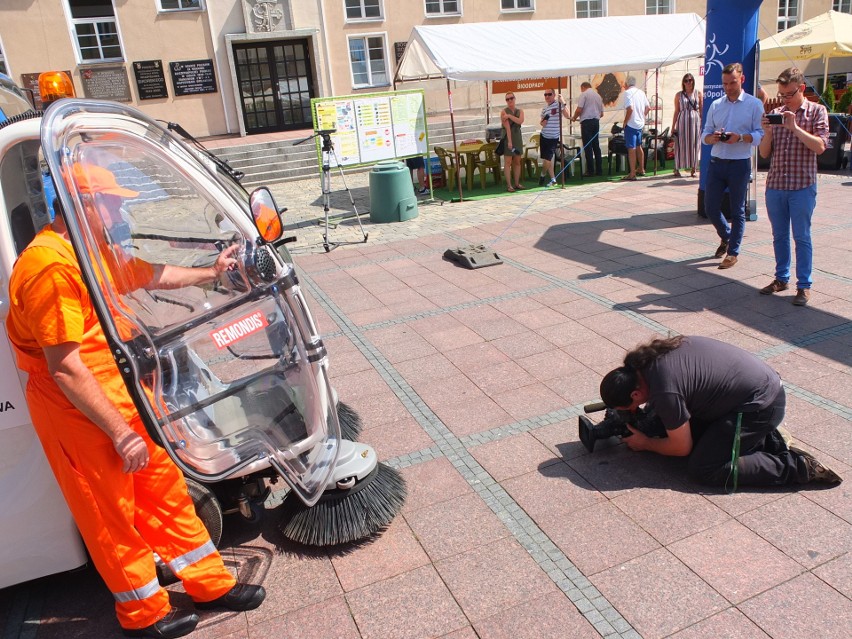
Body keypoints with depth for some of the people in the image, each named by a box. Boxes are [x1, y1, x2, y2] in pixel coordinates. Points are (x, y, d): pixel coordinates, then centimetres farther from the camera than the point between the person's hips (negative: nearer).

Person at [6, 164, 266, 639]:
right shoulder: (50, 266, -24)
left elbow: (152, 275, 27)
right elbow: (65, 367, -26)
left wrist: (211, 273, 32)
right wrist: (119, 431, -23)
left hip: (124, 395, 9)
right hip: (81, 413, -9)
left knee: (165, 487, 15)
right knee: (112, 513, 9)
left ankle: (211, 584, 30)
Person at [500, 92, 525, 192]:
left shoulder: (520, 111, 10)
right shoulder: (504, 112, -6)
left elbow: (520, 121, -11)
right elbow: (507, 127, -15)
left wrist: (509, 116, -19)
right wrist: (509, 141, -21)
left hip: (518, 138, 5)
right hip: (507, 138, -5)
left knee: (517, 162, 8)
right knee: (508, 162, -4)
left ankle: (517, 183, 15)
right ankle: (509, 185, -3)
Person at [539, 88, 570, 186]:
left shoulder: (559, 105, -9)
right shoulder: (544, 107, 10)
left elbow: (567, 115, -24)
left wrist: (563, 103, -34)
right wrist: (542, 122, -1)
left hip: (553, 138, -6)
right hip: (544, 136, 6)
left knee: (547, 159, -7)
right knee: (548, 159, 10)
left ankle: (543, 175, 19)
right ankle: (553, 179, 20)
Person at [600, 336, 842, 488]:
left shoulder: (663, 392, -26)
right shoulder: (650, 357, -1)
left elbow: (681, 448, -12)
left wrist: (645, 443, 4)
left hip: (759, 405, -10)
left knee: (702, 469, -10)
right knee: (692, 431, 14)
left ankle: (797, 466, -5)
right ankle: (768, 439, 15)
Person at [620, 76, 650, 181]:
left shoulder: (628, 92, -13)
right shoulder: (641, 92, 10)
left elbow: (630, 109, -24)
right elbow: (648, 108, 13)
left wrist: (625, 122, -15)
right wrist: (642, 117, 20)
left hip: (631, 124, -8)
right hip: (640, 124, 8)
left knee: (631, 149, -7)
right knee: (638, 147, 20)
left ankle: (632, 174, -8)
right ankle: (641, 169, 31)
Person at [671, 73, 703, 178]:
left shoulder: (698, 94, 7)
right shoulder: (679, 95, 6)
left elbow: (702, 110, 7)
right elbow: (676, 111, 7)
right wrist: (673, 126, 3)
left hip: (695, 121, 1)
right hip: (682, 122, -1)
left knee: (694, 145, 3)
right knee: (681, 145, -2)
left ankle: (693, 169, 9)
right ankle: (677, 169, 4)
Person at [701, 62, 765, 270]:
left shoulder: (754, 104, -2)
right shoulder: (715, 105, 10)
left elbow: (761, 135, -6)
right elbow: (705, 135, 9)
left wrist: (740, 137, -23)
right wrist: (713, 137, -13)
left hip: (740, 164, -4)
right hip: (716, 162, 4)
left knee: (737, 211, 4)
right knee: (710, 208, 5)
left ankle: (733, 252, 14)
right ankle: (726, 237, 33)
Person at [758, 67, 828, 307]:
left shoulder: (816, 111, 1)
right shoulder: (776, 113, 10)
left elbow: (820, 146, -12)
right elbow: (765, 153, 8)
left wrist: (795, 127, -19)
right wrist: (767, 132, -9)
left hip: (802, 186, -4)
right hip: (775, 185, 4)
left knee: (802, 237, 1)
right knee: (779, 235, 12)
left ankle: (804, 285, 8)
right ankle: (781, 278, 24)